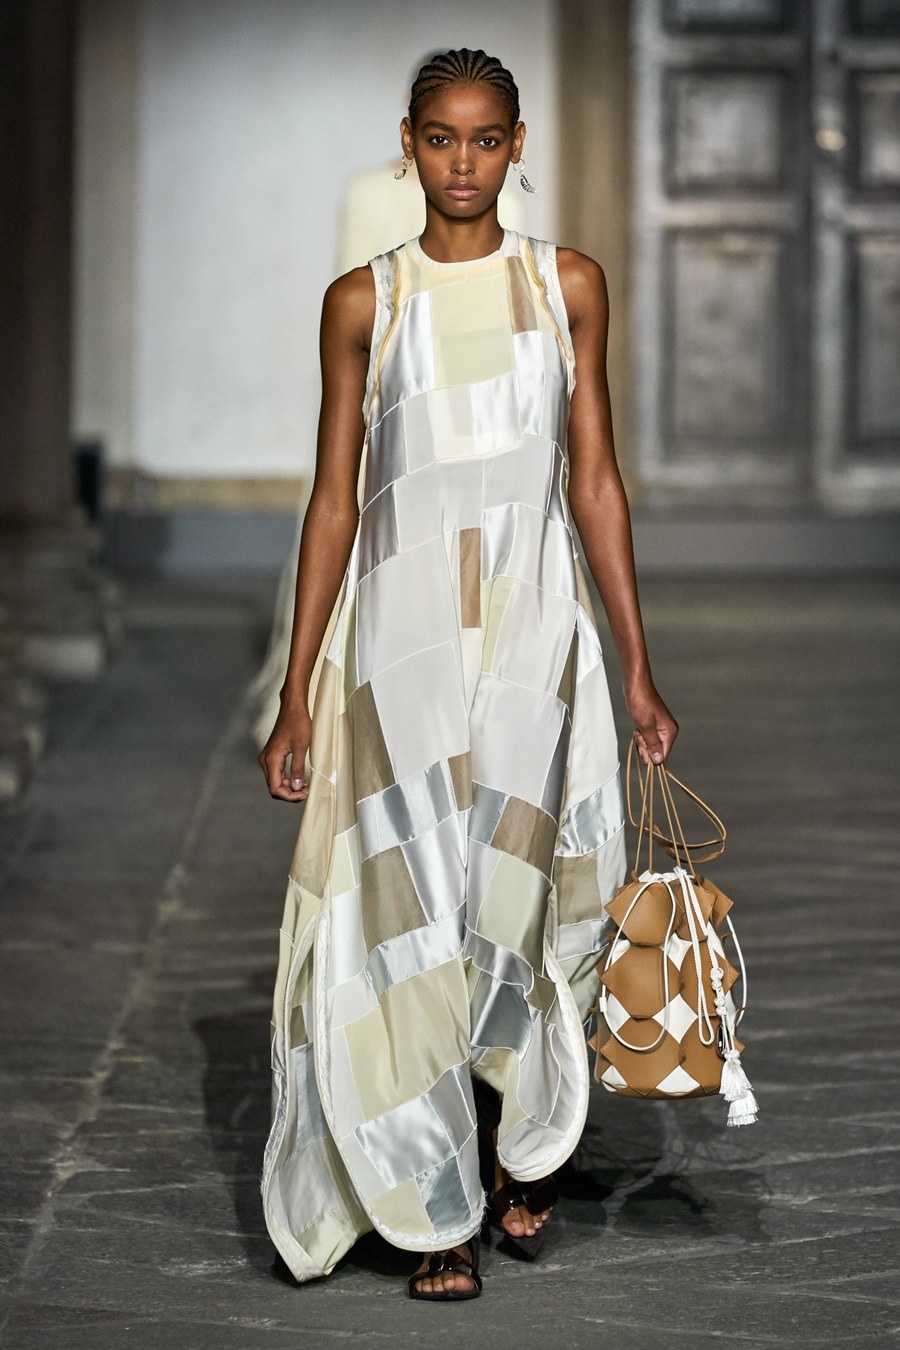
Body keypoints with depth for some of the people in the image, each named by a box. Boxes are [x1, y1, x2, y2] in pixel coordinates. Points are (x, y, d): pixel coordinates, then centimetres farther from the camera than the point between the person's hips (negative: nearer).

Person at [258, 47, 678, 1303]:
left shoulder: (568, 285, 5)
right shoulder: (364, 300, 3)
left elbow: (595, 483, 6)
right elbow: (335, 500, 4)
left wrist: (639, 673, 3)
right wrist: (297, 695, 2)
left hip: (532, 632, 1)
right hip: (401, 636, 0)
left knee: (520, 902, 4)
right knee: (409, 915, 0)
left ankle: (527, 1149, 29)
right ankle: (443, 1209, 13)